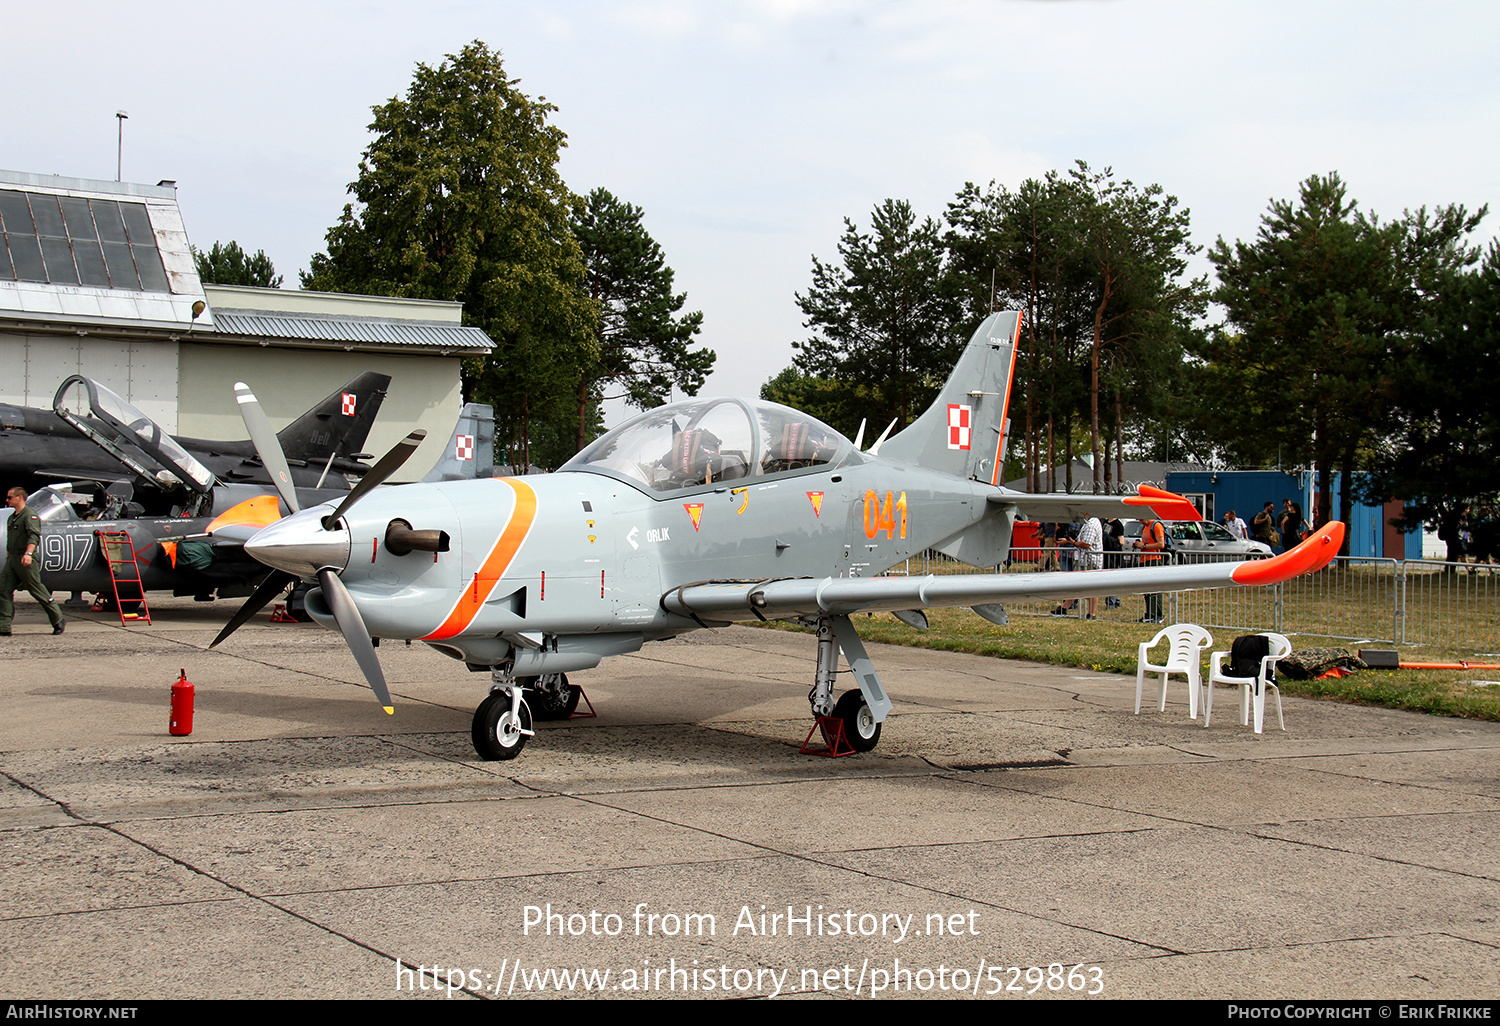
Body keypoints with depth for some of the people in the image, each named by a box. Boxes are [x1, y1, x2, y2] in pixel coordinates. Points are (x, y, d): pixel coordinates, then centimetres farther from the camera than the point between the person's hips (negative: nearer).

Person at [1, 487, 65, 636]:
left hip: (26, 561, -9)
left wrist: (28, 553, -38)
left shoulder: (30, 516, -9)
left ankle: (58, 620, 10)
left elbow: (34, 536, -24)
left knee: (38, 592, -2)